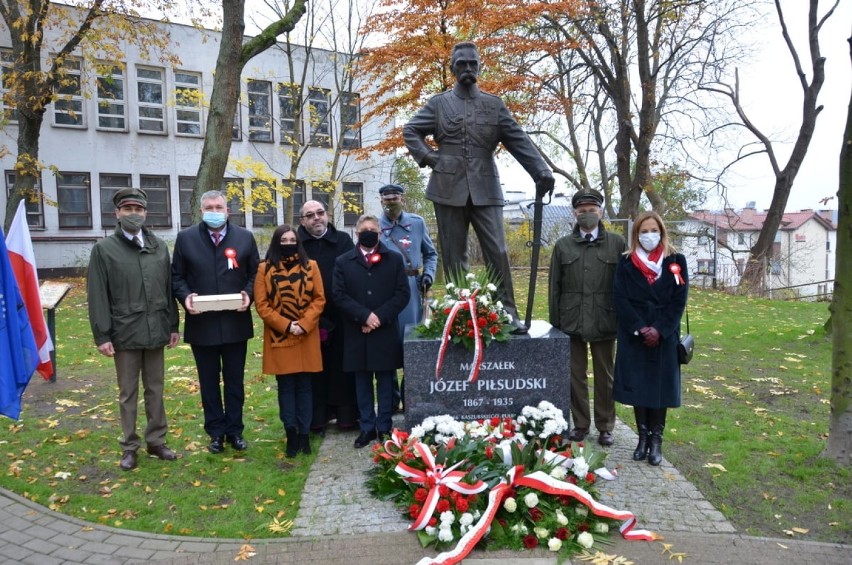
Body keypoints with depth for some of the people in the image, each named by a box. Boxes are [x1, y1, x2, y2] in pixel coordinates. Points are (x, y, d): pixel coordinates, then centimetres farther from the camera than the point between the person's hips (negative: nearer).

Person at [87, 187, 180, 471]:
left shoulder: (159, 246, 8)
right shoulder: (104, 249, -2)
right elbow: (97, 296, -5)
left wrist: (173, 325, 7)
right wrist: (102, 335, -9)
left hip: (156, 331, 3)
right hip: (125, 334, -3)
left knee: (155, 390, 12)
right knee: (128, 393, 8)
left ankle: (156, 441, 24)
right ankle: (130, 446, 21)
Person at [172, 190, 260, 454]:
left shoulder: (245, 237, 3)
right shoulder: (186, 238, 2)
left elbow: (255, 273, 5)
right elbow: (177, 276, 4)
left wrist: (248, 295, -13)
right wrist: (185, 297, -14)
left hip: (235, 323, 0)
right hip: (201, 324, 0)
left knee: (234, 380, 10)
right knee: (209, 381, 11)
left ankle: (235, 430, 23)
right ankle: (215, 432, 24)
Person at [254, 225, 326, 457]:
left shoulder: (310, 266, 5)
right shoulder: (265, 269, 1)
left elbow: (319, 299, 2)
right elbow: (261, 304, -3)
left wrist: (304, 324, -11)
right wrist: (286, 325, -12)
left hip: (306, 337, 1)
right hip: (279, 337, -1)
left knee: (304, 386, 6)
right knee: (286, 387, 4)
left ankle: (304, 434, 13)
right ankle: (291, 434, 11)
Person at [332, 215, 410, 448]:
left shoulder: (394, 259, 6)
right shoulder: (343, 262, 7)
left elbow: (402, 293, -1)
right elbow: (339, 295, -2)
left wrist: (380, 317, -12)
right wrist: (364, 315, -14)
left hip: (386, 332, 0)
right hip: (356, 333, 1)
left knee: (385, 381, 6)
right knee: (362, 381, 8)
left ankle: (384, 427, 16)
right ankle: (367, 427, 17)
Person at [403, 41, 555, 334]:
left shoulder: (494, 104, 11)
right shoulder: (439, 103, 10)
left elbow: (519, 140, 3)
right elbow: (410, 131, 15)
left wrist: (542, 172, -9)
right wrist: (428, 157, -1)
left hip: (485, 189, 0)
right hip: (449, 188, 0)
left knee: (497, 252, -6)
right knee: (454, 255, 4)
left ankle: (508, 313, 1)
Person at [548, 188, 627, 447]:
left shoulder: (617, 243, 2)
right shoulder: (563, 245, 6)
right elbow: (554, 286, 6)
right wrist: (555, 321, 2)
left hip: (604, 322, -1)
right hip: (572, 322, 1)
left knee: (605, 375, 10)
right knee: (576, 375, 9)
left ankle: (605, 426, 22)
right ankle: (581, 424, 23)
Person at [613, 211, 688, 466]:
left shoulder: (676, 261, 2)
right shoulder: (626, 263, 3)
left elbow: (679, 301, -3)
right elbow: (620, 299, -4)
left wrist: (659, 330, -13)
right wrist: (639, 328, -14)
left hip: (664, 336, 0)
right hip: (633, 336, 1)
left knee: (660, 385, 2)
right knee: (636, 386, 3)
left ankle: (656, 440, 12)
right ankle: (643, 437, 16)